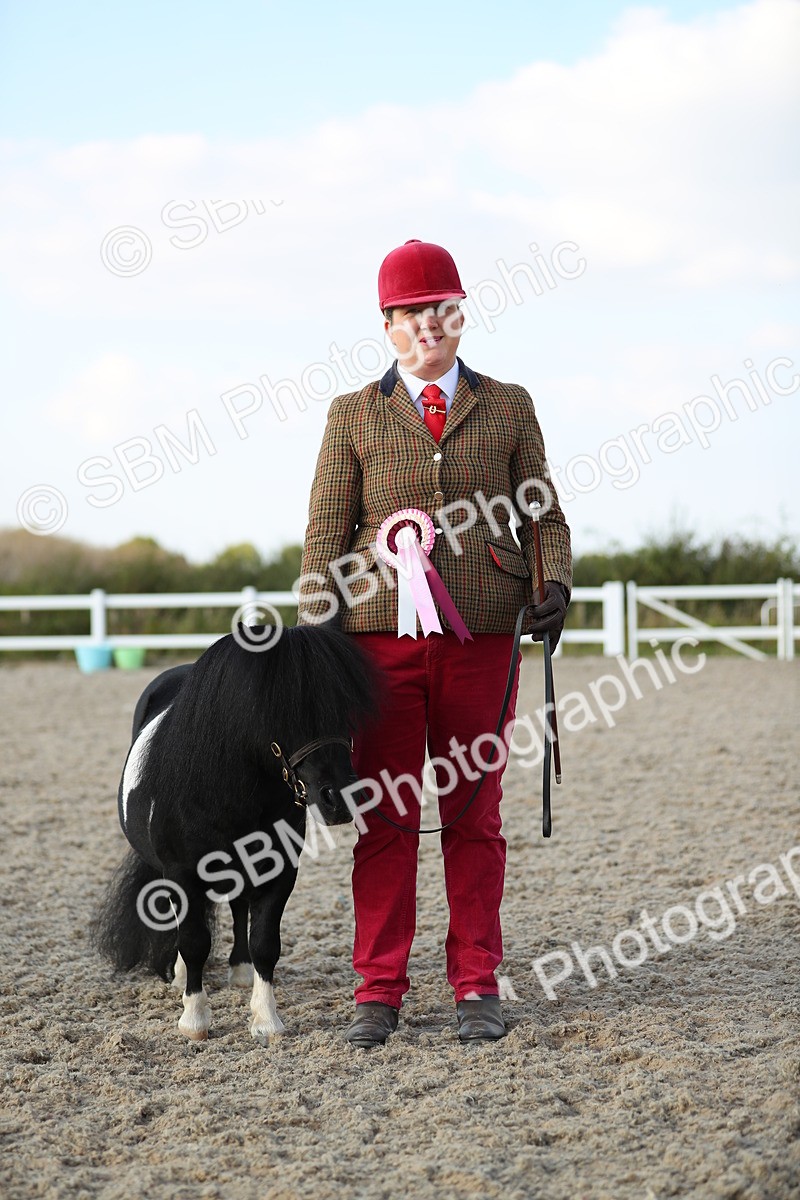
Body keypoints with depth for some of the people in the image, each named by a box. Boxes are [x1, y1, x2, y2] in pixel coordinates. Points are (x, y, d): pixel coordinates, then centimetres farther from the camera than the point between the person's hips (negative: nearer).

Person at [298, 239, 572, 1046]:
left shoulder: (508, 408, 12)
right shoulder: (353, 415, 10)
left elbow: (544, 514, 12)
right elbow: (327, 531, 6)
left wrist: (555, 586, -7)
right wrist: (313, 631, -5)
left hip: (479, 639, 1)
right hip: (381, 636, -1)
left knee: (474, 814, 5)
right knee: (385, 815, 1)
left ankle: (475, 986, 13)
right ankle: (378, 989, 9)